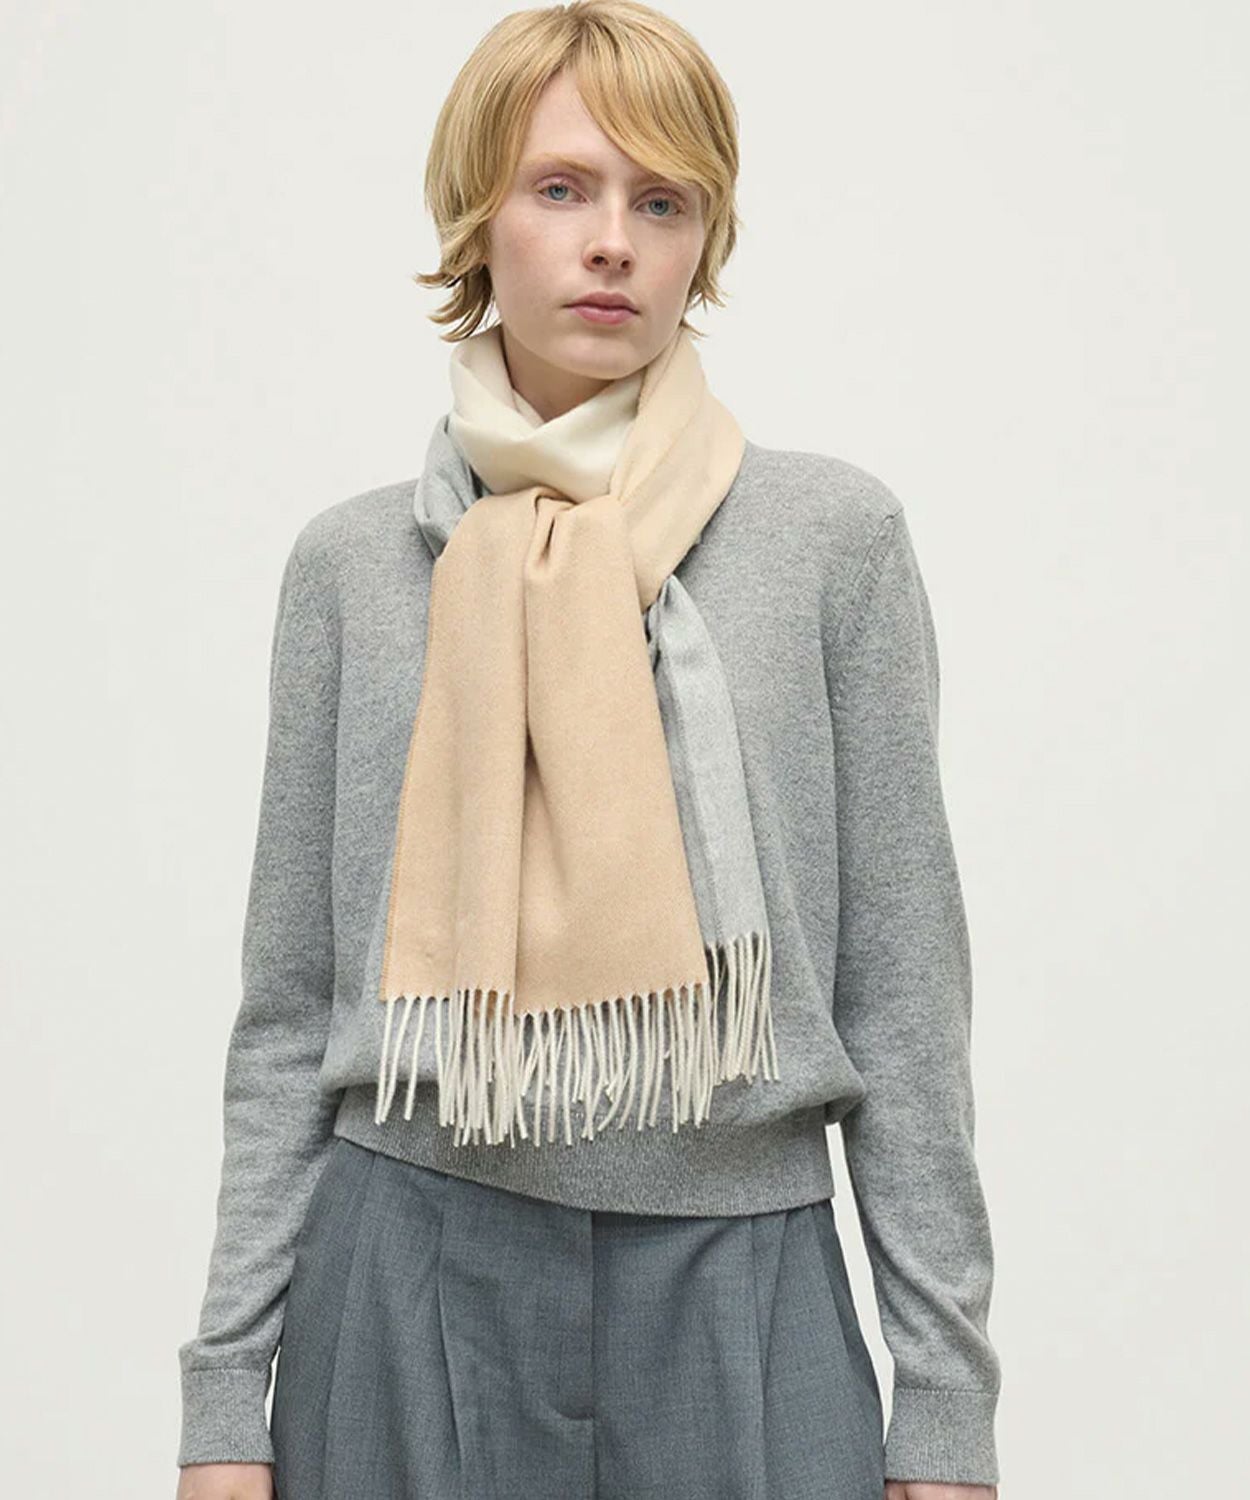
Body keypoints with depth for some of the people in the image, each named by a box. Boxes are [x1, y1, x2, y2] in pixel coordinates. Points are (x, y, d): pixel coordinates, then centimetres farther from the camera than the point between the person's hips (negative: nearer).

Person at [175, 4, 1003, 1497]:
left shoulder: (833, 535, -2)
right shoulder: (351, 564, 2)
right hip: (413, 1277, 1)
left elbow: (902, 989, 0)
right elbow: (288, 1009, 5)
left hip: (738, 1284, -1)